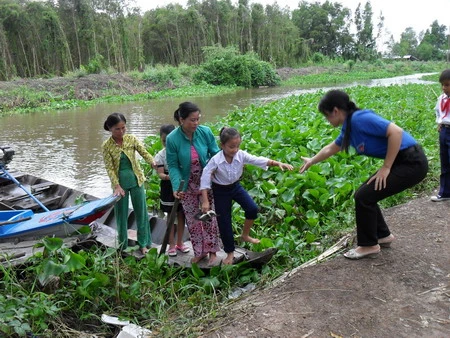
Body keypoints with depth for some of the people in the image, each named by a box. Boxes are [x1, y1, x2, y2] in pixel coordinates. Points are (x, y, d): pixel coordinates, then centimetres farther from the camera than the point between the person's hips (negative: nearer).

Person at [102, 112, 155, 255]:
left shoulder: (131, 139, -6)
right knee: (121, 214, 10)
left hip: (136, 180, 1)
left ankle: (143, 243, 24)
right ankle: (123, 246, 25)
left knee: (141, 212, 8)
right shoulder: (106, 146, -9)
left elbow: (144, 153, -13)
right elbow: (109, 168, -10)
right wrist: (117, 186, -19)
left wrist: (155, 164, -32)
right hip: (120, 183, -1)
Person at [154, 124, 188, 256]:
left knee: (181, 215, 11)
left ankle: (179, 243, 28)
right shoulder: (160, 155, -6)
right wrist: (169, 176, -32)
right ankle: (171, 245, 21)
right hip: (168, 188, -2)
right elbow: (160, 174, -12)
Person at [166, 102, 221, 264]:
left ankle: (212, 250, 29)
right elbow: (173, 166, -13)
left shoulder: (205, 132, -16)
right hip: (188, 186, 0)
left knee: (209, 217, 11)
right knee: (193, 219, 13)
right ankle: (199, 252, 31)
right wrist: (176, 187, -26)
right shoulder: (172, 139, -18)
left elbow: (216, 154, -4)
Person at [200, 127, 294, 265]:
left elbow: (259, 160, -23)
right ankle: (230, 253, 20)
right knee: (224, 222, 2)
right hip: (221, 191, -3)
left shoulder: (241, 155, -19)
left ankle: (245, 235, 17)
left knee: (252, 209, -10)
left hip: (236, 186, 4)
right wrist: (205, 201, -29)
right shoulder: (215, 160, -28)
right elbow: (205, 179, -26)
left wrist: (278, 163, -35)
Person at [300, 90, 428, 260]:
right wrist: (311, 161, 41)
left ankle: (369, 245, 10)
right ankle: (383, 235, 29)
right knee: (364, 194, 12)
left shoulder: (360, 118, -19)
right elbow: (330, 148, 27)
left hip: (412, 163, -9)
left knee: (364, 197, -7)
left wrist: (386, 167, -21)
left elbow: (396, 132, -26)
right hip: (400, 161, 9)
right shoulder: (348, 127, 9)